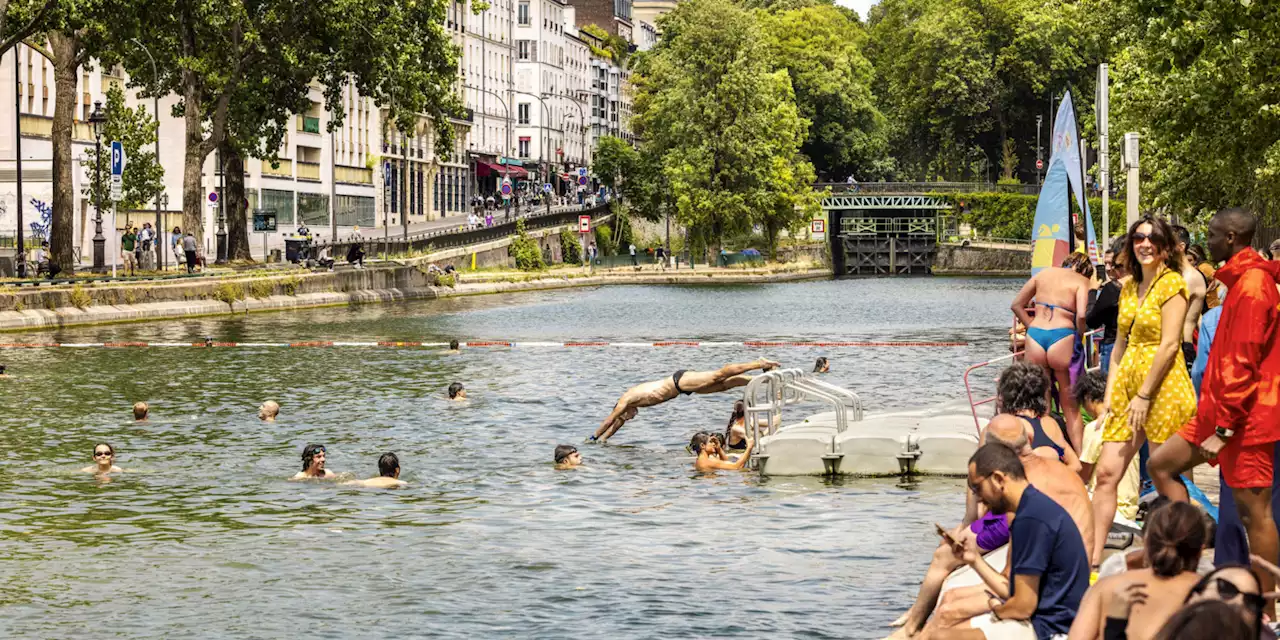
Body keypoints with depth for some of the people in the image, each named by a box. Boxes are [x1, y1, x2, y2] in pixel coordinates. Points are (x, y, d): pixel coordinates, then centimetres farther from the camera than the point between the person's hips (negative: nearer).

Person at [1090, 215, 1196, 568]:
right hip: (1127, 384, 7)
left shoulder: (1172, 283, -7)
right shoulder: (1129, 288, 16)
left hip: (1163, 388, -7)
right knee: (1105, 474, 1)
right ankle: (1091, 562, 2)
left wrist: (1144, 395, -16)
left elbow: (1169, 345, -14)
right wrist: (1109, 396, 10)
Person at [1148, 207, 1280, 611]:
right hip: (1220, 410, 11)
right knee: (1161, 465, 12)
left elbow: (1243, 365, -21)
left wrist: (1224, 428, -20)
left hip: (1247, 418, -11)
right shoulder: (1243, 280, 16)